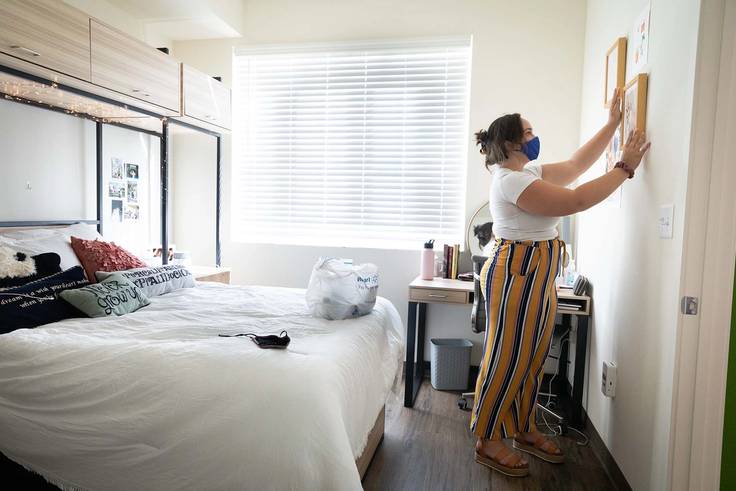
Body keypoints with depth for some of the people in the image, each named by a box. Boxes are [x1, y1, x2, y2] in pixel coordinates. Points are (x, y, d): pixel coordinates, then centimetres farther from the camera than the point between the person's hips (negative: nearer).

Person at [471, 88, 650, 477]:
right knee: (506, 359, -2)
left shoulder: (529, 173, 14)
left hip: (537, 279, 10)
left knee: (532, 359, 16)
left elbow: (575, 165, 21)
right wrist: (625, 168, -12)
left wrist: (612, 123, 20)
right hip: (516, 276, -10)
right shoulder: (511, 180, -18)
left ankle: (523, 430, 31)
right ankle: (487, 442, 12)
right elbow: (576, 201, -21)